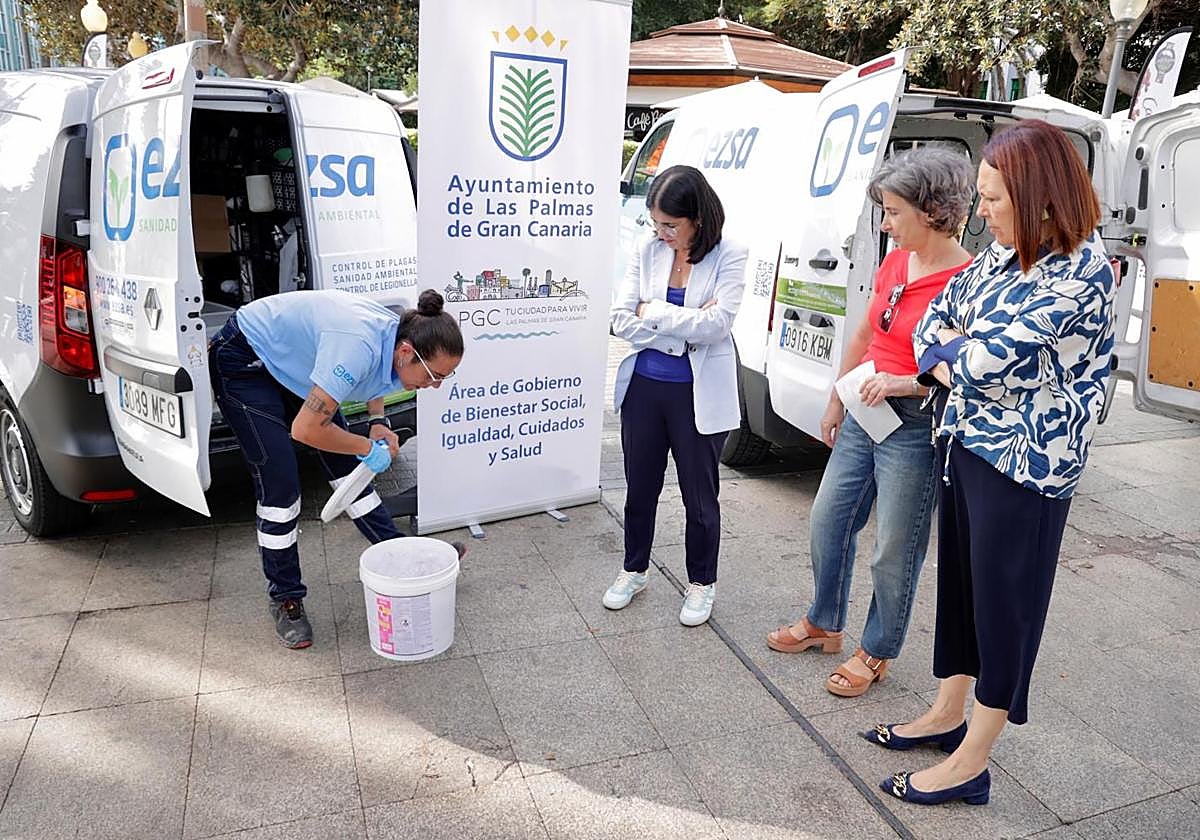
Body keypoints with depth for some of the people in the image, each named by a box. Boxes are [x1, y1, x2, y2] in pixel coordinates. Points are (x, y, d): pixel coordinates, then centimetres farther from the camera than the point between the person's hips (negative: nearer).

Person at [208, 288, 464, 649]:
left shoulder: (396, 335, -14)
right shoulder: (359, 347, -40)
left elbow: (374, 377, 12)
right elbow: (306, 429, -35)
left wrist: (379, 423, -5)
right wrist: (369, 448, -20)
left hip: (291, 359, 8)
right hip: (243, 360, -8)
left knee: (345, 461, 8)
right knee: (279, 480, -10)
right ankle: (285, 599, 5)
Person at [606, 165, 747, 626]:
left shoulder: (728, 257, -10)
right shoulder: (648, 251, -3)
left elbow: (716, 324, -21)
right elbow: (621, 320, -8)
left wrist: (653, 312, -14)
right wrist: (686, 329, -16)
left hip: (697, 394, -3)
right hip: (644, 387, 3)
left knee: (699, 495, 12)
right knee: (640, 487, 17)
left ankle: (701, 582, 33)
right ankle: (634, 570, 39)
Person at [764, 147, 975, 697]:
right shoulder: (895, 263, 5)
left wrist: (903, 384, -28)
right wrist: (835, 403, 20)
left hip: (914, 429, -8)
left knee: (894, 552, 8)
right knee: (827, 523, 18)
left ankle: (876, 653, 29)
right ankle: (824, 624, 40)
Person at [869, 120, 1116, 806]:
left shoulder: (1080, 271, -18)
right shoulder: (1004, 253, 7)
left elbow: (985, 361, -23)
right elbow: (935, 319, 12)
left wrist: (957, 350, -2)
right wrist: (956, 366, -8)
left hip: (1024, 462, -8)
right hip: (964, 441, 8)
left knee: (1004, 602, 4)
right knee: (958, 581, 18)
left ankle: (972, 762, 19)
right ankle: (949, 713, 37)